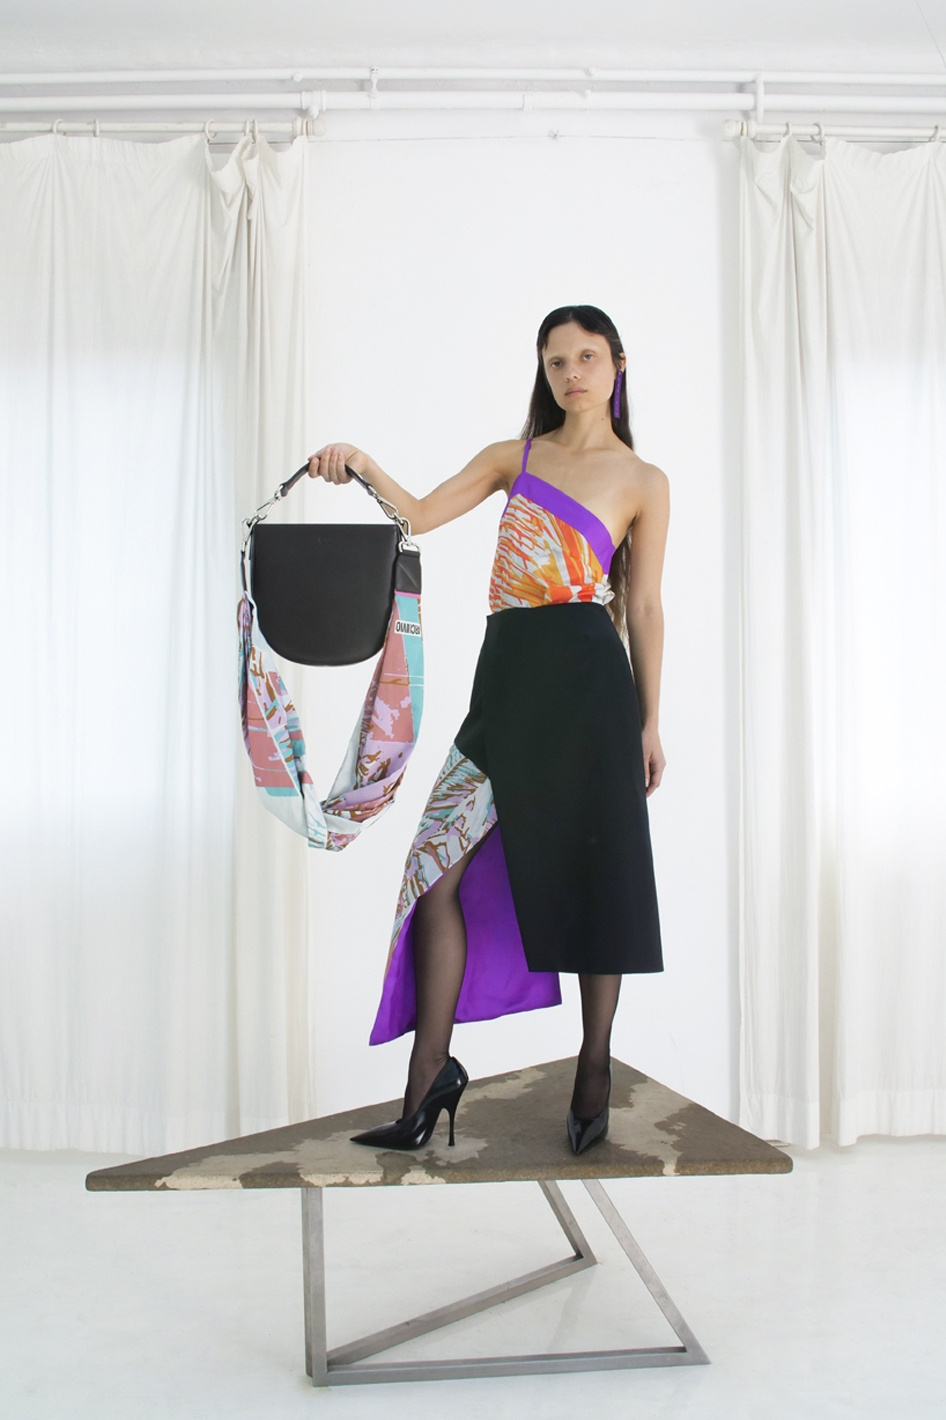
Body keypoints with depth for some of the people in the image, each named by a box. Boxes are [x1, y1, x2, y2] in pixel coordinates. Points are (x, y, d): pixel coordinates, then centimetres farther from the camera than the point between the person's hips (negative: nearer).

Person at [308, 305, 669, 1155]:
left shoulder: (643, 481, 8)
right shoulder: (513, 457, 17)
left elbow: (645, 607, 6)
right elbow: (420, 516, 8)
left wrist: (650, 719, 2)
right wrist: (363, 468, -9)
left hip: (587, 678, -3)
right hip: (506, 676, 4)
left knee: (593, 874, 2)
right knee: (436, 870, -3)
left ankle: (595, 1073, 19)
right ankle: (428, 1081, 6)